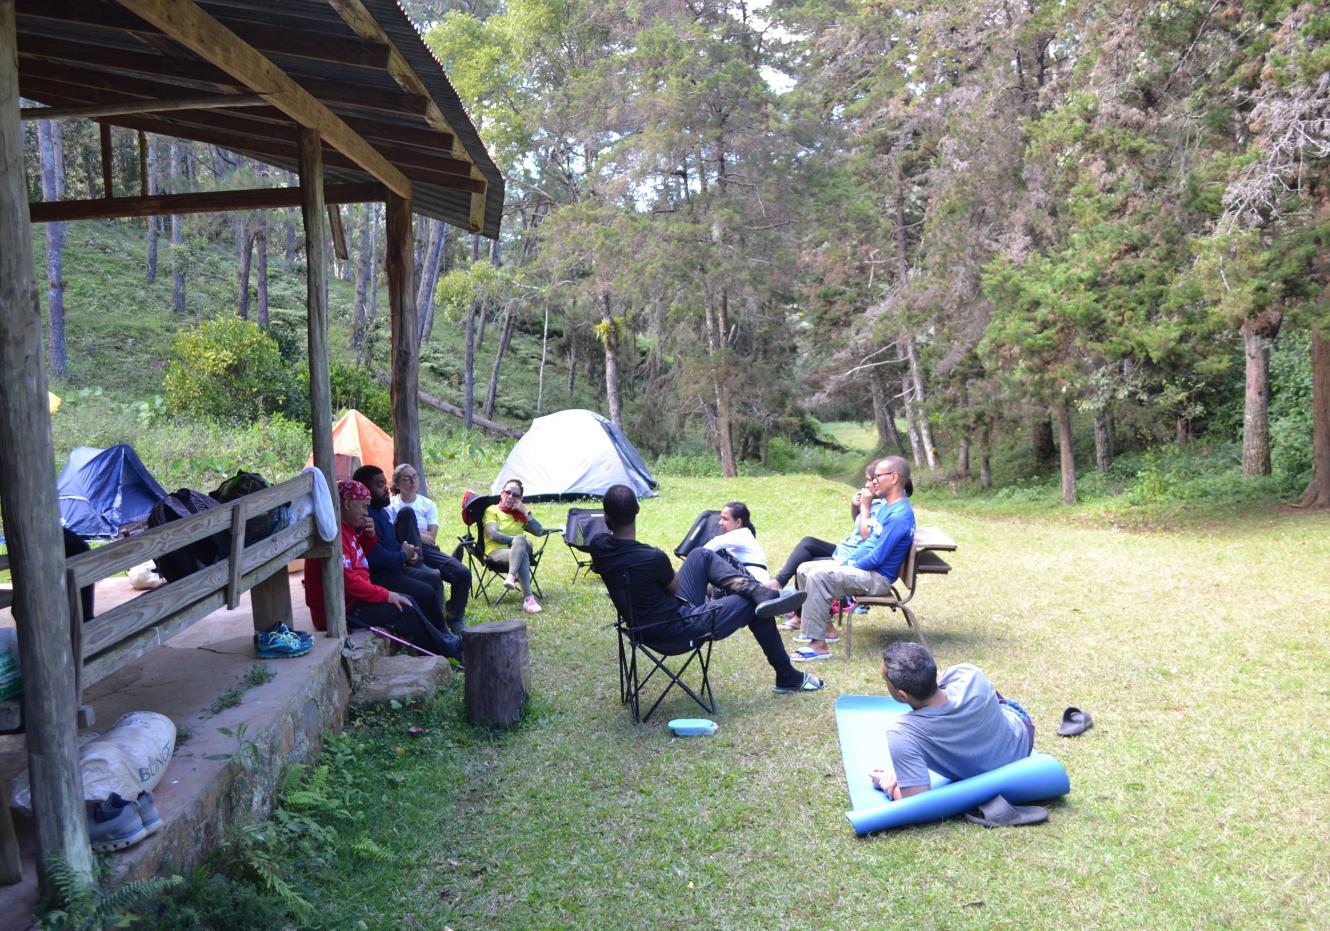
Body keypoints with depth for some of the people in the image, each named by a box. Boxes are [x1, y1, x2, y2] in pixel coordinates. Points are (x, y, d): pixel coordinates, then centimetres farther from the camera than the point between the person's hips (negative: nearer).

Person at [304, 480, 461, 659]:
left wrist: (369, 536, 3)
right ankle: (449, 651, 4)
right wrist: (386, 595, -19)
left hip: (352, 600, 11)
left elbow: (364, 555, 26)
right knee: (405, 609, -8)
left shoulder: (347, 528, 10)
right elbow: (346, 580, -28)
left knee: (407, 601, 10)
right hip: (341, 612, -11)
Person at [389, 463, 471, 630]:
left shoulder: (428, 505, 15)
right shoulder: (390, 505, 6)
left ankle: (454, 618, 1)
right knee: (407, 512, -26)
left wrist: (415, 533, -4)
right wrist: (420, 535, -8)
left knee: (463, 574, -20)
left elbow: (431, 538, 4)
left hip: (426, 550, 3)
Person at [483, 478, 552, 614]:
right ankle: (528, 599, -48)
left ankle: (511, 577, -50)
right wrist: (516, 540, -13)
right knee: (522, 555, -36)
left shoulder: (521, 513, 22)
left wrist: (524, 511, 3)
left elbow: (539, 531, 8)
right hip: (496, 552, -3)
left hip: (516, 552, 3)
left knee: (521, 541, -34)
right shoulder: (492, 510, 11)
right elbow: (493, 534, -6)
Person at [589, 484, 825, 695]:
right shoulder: (653, 558, -31)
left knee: (701, 556, 16)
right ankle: (788, 677, 27)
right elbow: (675, 587, -6)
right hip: (677, 631, -8)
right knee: (751, 605, 10)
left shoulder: (599, 547, -13)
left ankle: (761, 592, 4)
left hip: (646, 627, 8)